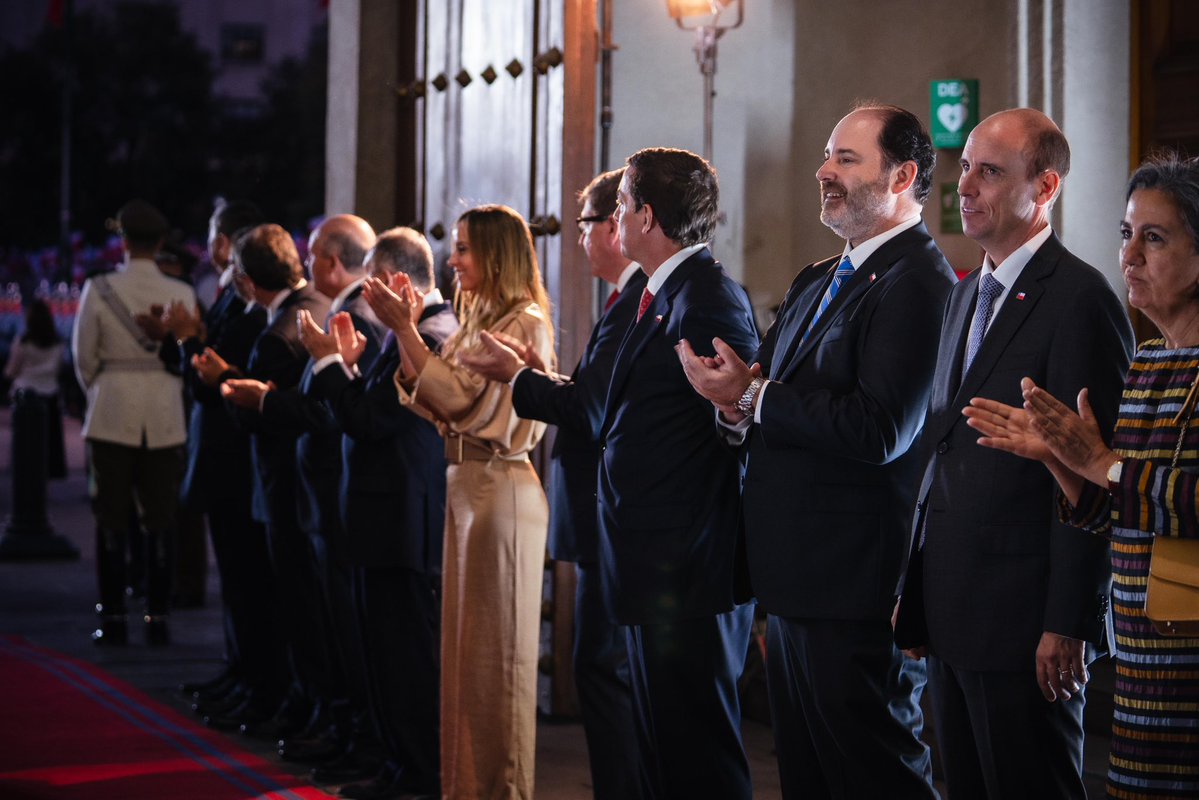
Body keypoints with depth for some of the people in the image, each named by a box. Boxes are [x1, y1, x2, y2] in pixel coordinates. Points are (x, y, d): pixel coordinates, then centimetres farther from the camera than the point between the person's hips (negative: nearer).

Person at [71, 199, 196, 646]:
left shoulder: (99, 290, -6)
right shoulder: (181, 294, -3)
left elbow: (84, 357, 2)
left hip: (112, 418, -1)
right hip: (165, 420, 1)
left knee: (112, 520, 5)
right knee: (160, 520, 6)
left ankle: (114, 620, 5)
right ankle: (157, 619, 6)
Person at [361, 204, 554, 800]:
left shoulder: (525, 324, -12)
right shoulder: (477, 321, 14)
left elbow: (464, 400, -20)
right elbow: (429, 406, 11)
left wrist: (405, 330, -19)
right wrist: (405, 331, 2)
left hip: (501, 491, -9)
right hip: (464, 486, 9)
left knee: (499, 653, -1)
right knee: (465, 646, 12)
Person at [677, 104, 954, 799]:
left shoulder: (918, 283, -15)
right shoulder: (817, 281, 17)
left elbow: (879, 430, -25)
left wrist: (753, 396, -17)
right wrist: (739, 407, -4)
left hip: (859, 586, -10)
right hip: (794, 583, 10)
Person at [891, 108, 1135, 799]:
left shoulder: (1080, 298, -12)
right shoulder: (968, 294, 17)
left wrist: (1069, 625, -19)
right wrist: (918, 590, 15)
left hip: (1024, 624, -9)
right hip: (952, 615, 9)